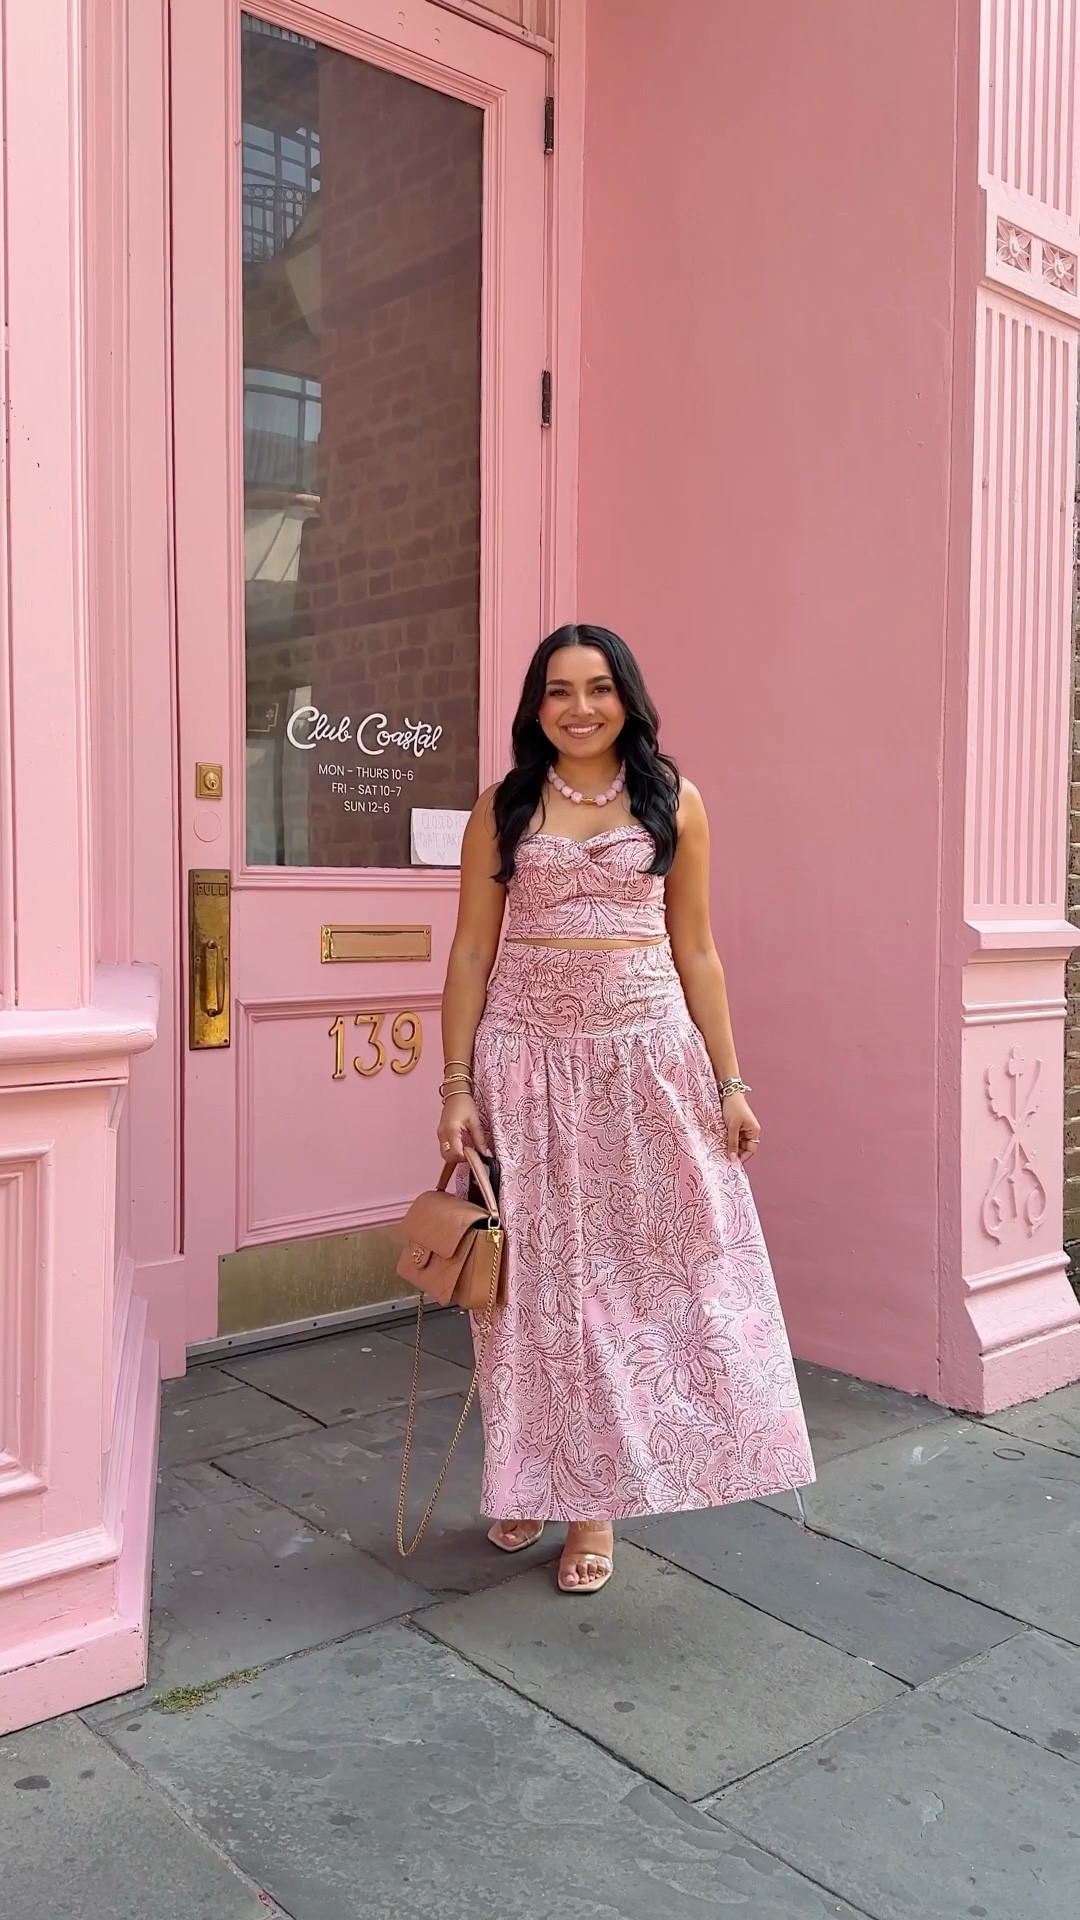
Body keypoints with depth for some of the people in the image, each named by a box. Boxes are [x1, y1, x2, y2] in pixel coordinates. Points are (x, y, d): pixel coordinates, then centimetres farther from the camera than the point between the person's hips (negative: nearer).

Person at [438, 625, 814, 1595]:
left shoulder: (672, 802, 6)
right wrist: (456, 1088, -3)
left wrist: (729, 1083, 3)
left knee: (636, 1269, 4)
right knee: (539, 1274, 9)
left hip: (646, 1058, 0)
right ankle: (538, 1478, 28)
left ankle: (599, 1494, 20)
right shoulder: (504, 808, 5)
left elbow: (696, 952, 7)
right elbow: (471, 953, 3)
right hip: (528, 1060, 0)